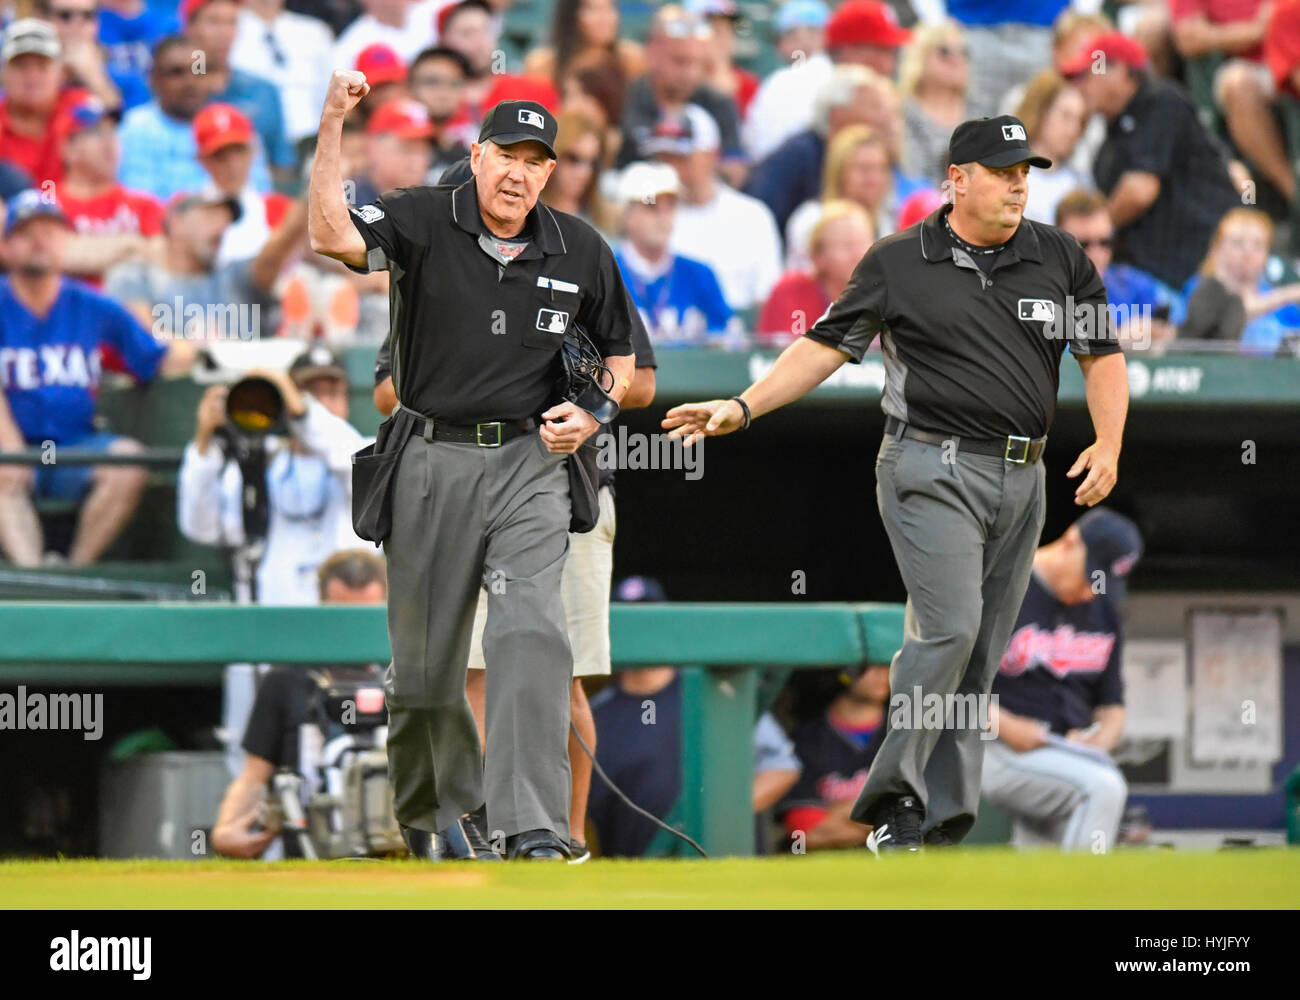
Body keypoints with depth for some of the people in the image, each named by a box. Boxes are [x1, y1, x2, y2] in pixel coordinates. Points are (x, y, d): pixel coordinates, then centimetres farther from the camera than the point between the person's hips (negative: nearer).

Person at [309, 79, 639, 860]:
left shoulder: (580, 252, 6)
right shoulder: (425, 224, -3)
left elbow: (620, 355, 18)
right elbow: (333, 236, -22)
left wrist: (592, 412, -2)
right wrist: (332, 127, -29)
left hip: (530, 465, 0)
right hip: (432, 464, 0)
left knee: (531, 634, -19)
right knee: (425, 657, 9)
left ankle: (534, 831, -25)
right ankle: (434, 810, 33)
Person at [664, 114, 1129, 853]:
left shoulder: (1060, 258, 9)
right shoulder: (899, 264, 1)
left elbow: (1103, 354, 14)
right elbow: (826, 345, 3)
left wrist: (1109, 444, 0)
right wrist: (742, 408, -5)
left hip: (1023, 480, 4)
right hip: (933, 469, -4)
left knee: (981, 654, 3)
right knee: (949, 628, -19)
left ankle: (939, 818, 5)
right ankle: (894, 802, -14)